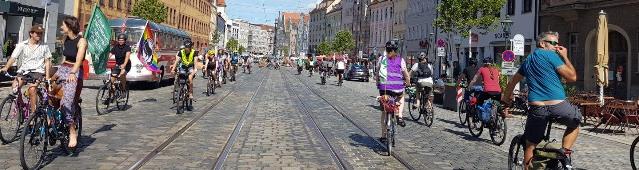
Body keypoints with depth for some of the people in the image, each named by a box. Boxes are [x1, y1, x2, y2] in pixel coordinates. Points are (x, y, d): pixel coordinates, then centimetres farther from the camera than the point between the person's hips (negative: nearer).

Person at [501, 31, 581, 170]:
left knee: (530, 145, 14)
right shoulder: (550, 55, 1)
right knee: (574, 123, 28)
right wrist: (565, 56, 10)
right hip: (558, 105, -4)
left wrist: (506, 97, 46)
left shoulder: (528, 60, 21)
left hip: (536, 108, 4)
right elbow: (572, 77, -2)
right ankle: (565, 153, 17)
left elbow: (513, 81, 30)